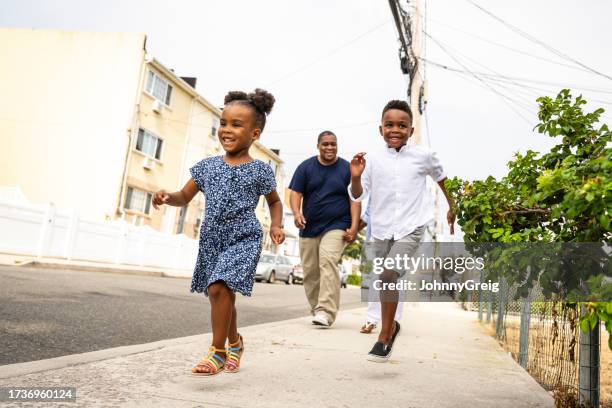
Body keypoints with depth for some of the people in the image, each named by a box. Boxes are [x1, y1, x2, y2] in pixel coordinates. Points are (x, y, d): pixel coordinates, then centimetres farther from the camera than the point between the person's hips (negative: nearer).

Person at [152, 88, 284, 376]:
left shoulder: (260, 170, -2)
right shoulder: (207, 165, 6)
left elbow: (275, 202, 12)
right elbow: (185, 197, 11)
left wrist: (276, 226, -5)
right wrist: (167, 197, -11)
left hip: (243, 239, -5)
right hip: (211, 240, 5)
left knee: (219, 288, -23)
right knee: (221, 296, 16)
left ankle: (218, 352, -6)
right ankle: (235, 342, 42)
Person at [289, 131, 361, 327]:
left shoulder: (347, 168, 4)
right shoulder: (306, 167, 7)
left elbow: (355, 199, 1)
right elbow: (295, 193, 1)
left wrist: (354, 226, -8)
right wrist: (297, 213, -19)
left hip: (336, 226, -3)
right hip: (309, 228, 3)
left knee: (328, 261, -24)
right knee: (310, 271, 5)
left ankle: (326, 312, -26)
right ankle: (316, 309, 22)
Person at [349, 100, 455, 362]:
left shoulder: (423, 156, -3)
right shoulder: (373, 159, -2)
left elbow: (440, 178, 17)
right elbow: (358, 196, 0)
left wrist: (451, 208, 26)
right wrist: (356, 177, -20)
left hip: (410, 229, -3)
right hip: (382, 230, 3)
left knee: (388, 274, -22)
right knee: (385, 279, 14)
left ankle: (384, 337, -8)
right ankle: (391, 325, 41)